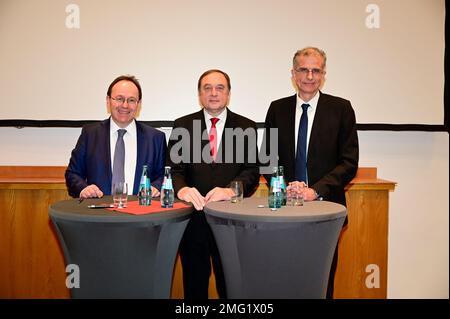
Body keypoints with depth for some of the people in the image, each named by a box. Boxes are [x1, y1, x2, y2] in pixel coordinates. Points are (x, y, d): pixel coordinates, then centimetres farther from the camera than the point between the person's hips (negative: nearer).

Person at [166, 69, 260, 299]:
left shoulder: (246, 127, 3)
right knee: (194, 285, 17)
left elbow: (252, 171, -5)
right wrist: (181, 189, -25)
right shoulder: (182, 125, 5)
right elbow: (174, 168, -3)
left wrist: (231, 190, -26)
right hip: (192, 217, 1)